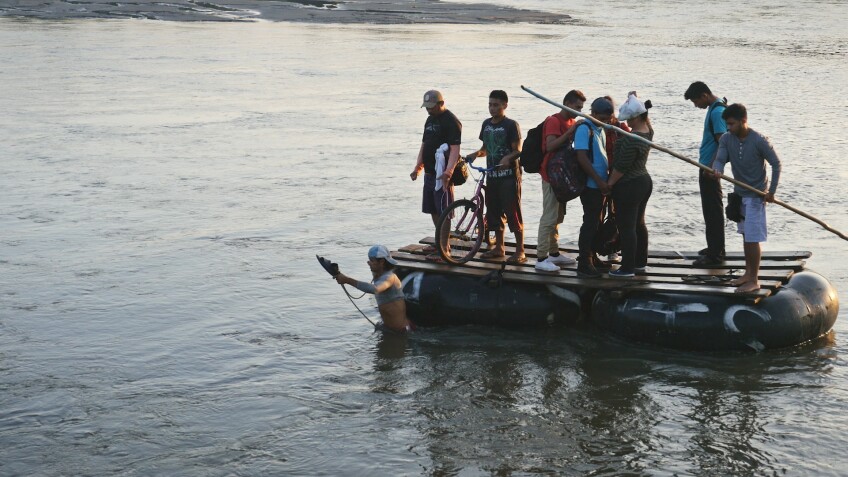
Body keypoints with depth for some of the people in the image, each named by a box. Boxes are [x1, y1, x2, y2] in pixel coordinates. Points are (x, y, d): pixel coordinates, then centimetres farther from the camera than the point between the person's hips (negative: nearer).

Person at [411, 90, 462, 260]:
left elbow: (455, 149, -21)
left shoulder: (451, 122, -13)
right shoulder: (430, 120, 16)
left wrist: (448, 172, -32)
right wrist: (418, 167, 12)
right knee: (433, 210, 14)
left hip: (442, 174, -9)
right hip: (430, 173, 9)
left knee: (443, 212, -7)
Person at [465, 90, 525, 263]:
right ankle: (499, 248, 22)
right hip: (492, 175, 7)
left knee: (513, 213, -7)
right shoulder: (486, 124, 12)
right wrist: (476, 154, 0)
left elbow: (518, 150, -12)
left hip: (509, 175, -7)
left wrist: (508, 158, -31)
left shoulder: (511, 125, -8)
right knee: (494, 212, 11)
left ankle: (520, 251, -3)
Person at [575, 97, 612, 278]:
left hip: (600, 184, 9)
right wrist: (599, 181, -21)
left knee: (595, 222, 15)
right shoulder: (584, 129, -14)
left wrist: (606, 179, 14)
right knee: (590, 222, -6)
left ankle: (591, 257, 25)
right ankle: (584, 264, -2)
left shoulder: (600, 129, 13)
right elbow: (582, 158, -20)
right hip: (590, 184, -9)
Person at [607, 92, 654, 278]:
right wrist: (634, 99, 23)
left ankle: (628, 267, 1)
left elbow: (620, 167, -20)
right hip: (644, 181, 10)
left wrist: (609, 184, -10)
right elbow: (644, 116, 28)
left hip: (629, 186, -10)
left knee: (626, 227, -3)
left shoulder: (631, 140, -25)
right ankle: (640, 262, 27)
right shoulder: (647, 130, 3)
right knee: (638, 224, 18)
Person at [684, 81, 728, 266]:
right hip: (707, 167, 10)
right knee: (710, 209, 17)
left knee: (713, 211, -6)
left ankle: (715, 254, -3)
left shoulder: (717, 112, -18)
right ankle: (714, 248, 26)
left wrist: (711, 168, -25)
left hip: (710, 169, -10)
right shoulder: (713, 109, 12)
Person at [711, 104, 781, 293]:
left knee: (752, 239, -6)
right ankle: (748, 273, 28)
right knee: (745, 235, 16)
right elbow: (720, 159, -13)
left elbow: (776, 164, -12)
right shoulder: (726, 139, -3)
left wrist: (771, 191, -14)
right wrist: (717, 171, -37)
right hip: (739, 193, 6)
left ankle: (754, 280, 1)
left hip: (756, 195, -6)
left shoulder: (759, 141, -18)